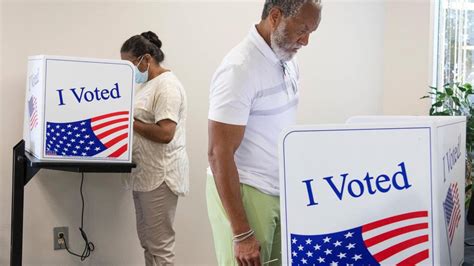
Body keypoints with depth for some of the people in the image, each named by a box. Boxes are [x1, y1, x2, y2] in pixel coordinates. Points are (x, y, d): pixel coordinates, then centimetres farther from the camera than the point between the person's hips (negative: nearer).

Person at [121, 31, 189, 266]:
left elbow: (164, 133, -23)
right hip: (144, 174, 10)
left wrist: (129, 122, -15)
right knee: (147, 241, 15)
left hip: (159, 176, -10)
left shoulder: (166, 86, -15)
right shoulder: (146, 84, 17)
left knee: (159, 244, -4)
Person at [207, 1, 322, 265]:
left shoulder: (288, 61, 7)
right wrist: (242, 234, -20)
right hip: (244, 193, -7)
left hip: (282, 192, 7)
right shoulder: (240, 68, -17)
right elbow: (219, 154, -19)